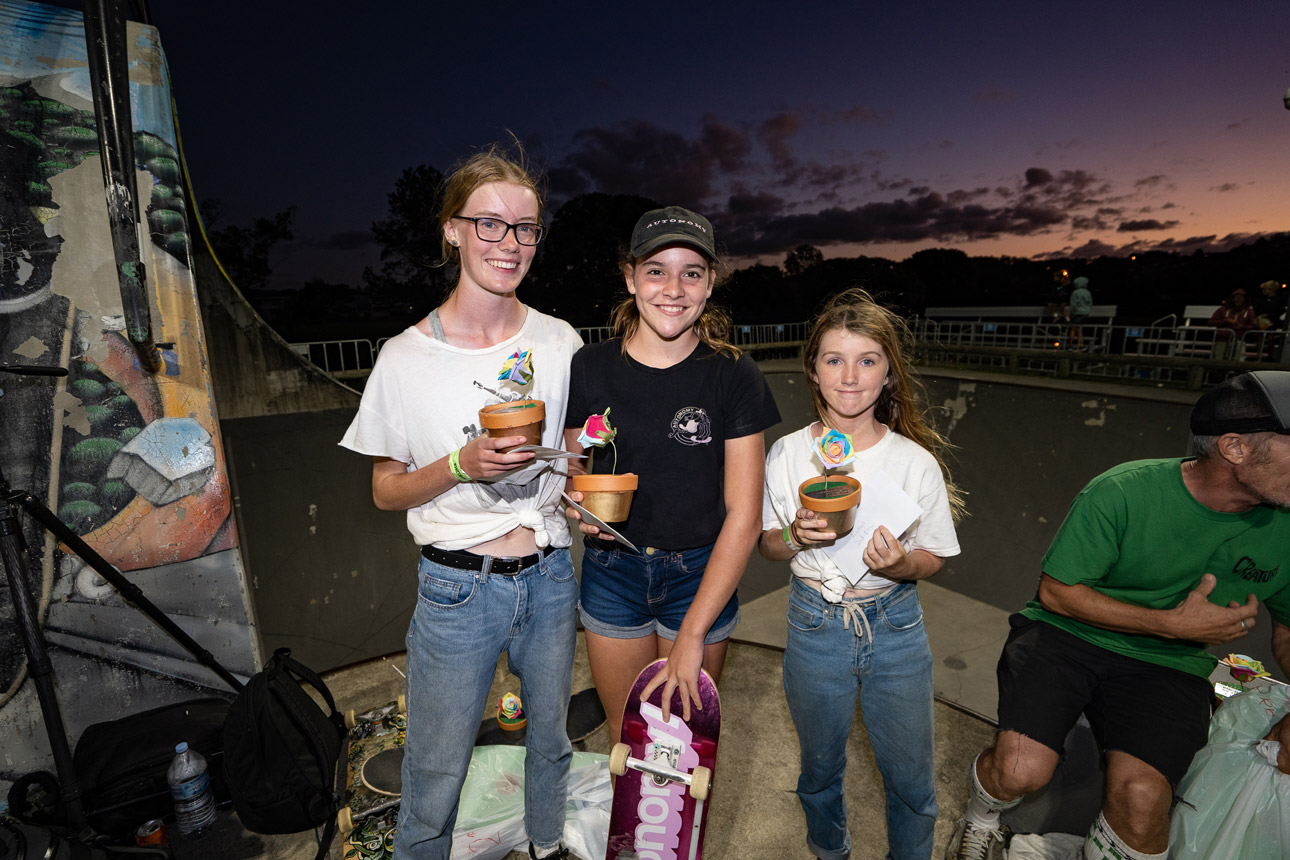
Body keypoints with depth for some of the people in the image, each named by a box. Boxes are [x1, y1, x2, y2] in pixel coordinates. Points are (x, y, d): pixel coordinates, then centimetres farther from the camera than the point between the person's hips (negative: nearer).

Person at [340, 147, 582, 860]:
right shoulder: (406, 358, -10)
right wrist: (462, 464, -20)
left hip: (549, 578, 4)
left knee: (550, 741, 24)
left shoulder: (559, 342, -2)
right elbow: (385, 491, -2)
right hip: (457, 588, -3)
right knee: (435, 781, 12)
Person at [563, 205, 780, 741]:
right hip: (611, 575, 2)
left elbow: (743, 517, -13)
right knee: (625, 732, 19)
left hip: (702, 579, -1)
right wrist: (577, 501, -19)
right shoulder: (590, 369, -7)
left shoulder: (734, 377, -12)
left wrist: (691, 636, -17)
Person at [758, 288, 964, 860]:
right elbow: (768, 546, 1)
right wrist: (795, 537, -21)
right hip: (815, 626, 1)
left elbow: (933, 559, -2)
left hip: (896, 627, 0)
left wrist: (898, 562, -23)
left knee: (910, 777, 17)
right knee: (820, 768, 22)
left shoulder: (916, 461, -12)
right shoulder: (788, 454, -10)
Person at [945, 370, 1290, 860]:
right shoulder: (1123, 494, -17)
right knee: (1021, 772, -23)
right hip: (1065, 635, -3)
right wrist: (1173, 623, -14)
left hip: (1168, 666, 4)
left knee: (1140, 793, -25)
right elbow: (1056, 592, -11)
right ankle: (981, 819, 14)